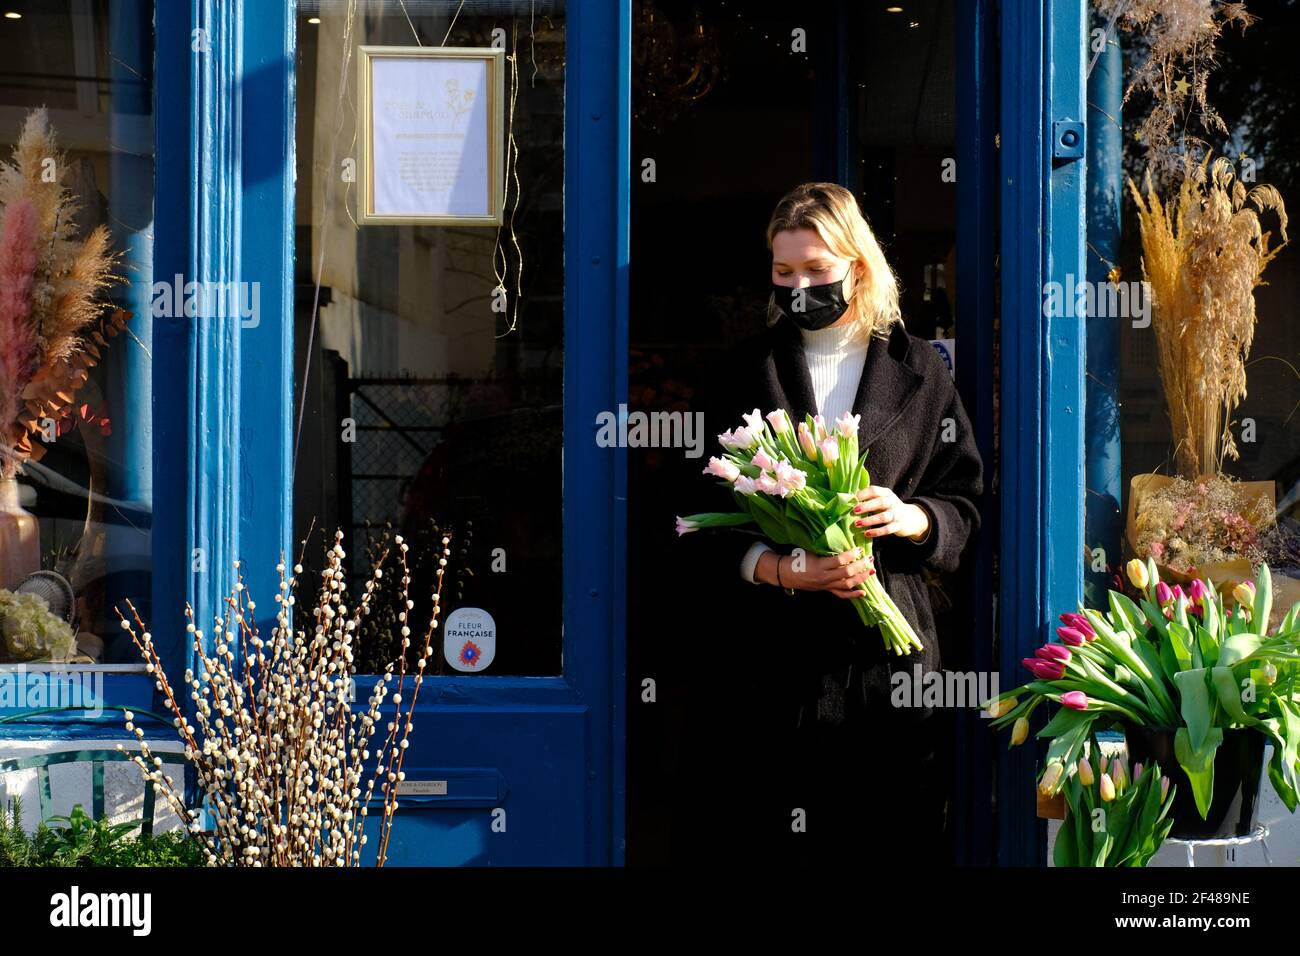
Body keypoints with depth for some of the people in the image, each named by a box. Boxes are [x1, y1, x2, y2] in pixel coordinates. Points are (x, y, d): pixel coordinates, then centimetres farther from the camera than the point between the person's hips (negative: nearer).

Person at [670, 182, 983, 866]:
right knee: (766, 836, -1)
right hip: (766, 651, -1)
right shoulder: (744, 372, 7)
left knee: (887, 836, 3)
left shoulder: (917, 370, 10)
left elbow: (964, 503, 11)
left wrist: (912, 518, -12)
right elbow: (699, 515, 0)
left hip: (885, 654, 1)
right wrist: (783, 569, -15)